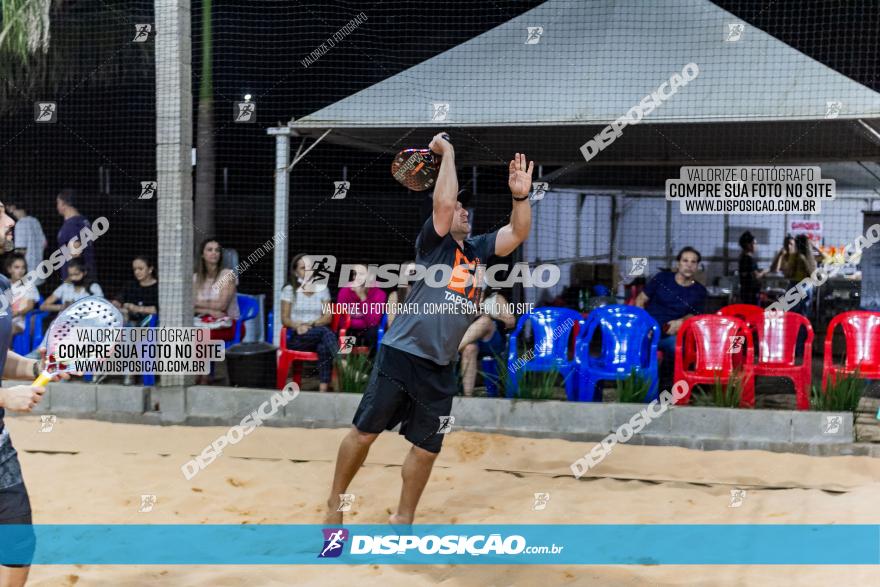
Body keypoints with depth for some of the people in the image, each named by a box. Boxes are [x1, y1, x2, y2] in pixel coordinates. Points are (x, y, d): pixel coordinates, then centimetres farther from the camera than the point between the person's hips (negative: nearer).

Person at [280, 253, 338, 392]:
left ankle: (323, 389, -45)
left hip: (318, 333, 2)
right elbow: (285, 318, 2)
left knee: (324, 347, -37)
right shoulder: (289, 290, 7)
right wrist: (298, 326, -19)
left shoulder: (322, 289, 12)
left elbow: (328, 317, 5)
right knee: (325, 332, -35)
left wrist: (311, 324, -14)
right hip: (296, 337, -2)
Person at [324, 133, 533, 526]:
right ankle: (335, 504, 18)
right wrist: (447, 153, -9)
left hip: (440, 369, 5)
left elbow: (518, 232, 5)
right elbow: (443, 203, -17)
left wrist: (520, 196, -12)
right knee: (364, 433, 0)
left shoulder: (478, 250, 14)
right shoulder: (433, 242, -1)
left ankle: (403, 519, 24)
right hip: (400, 355, -5)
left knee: (427, 448, 9)